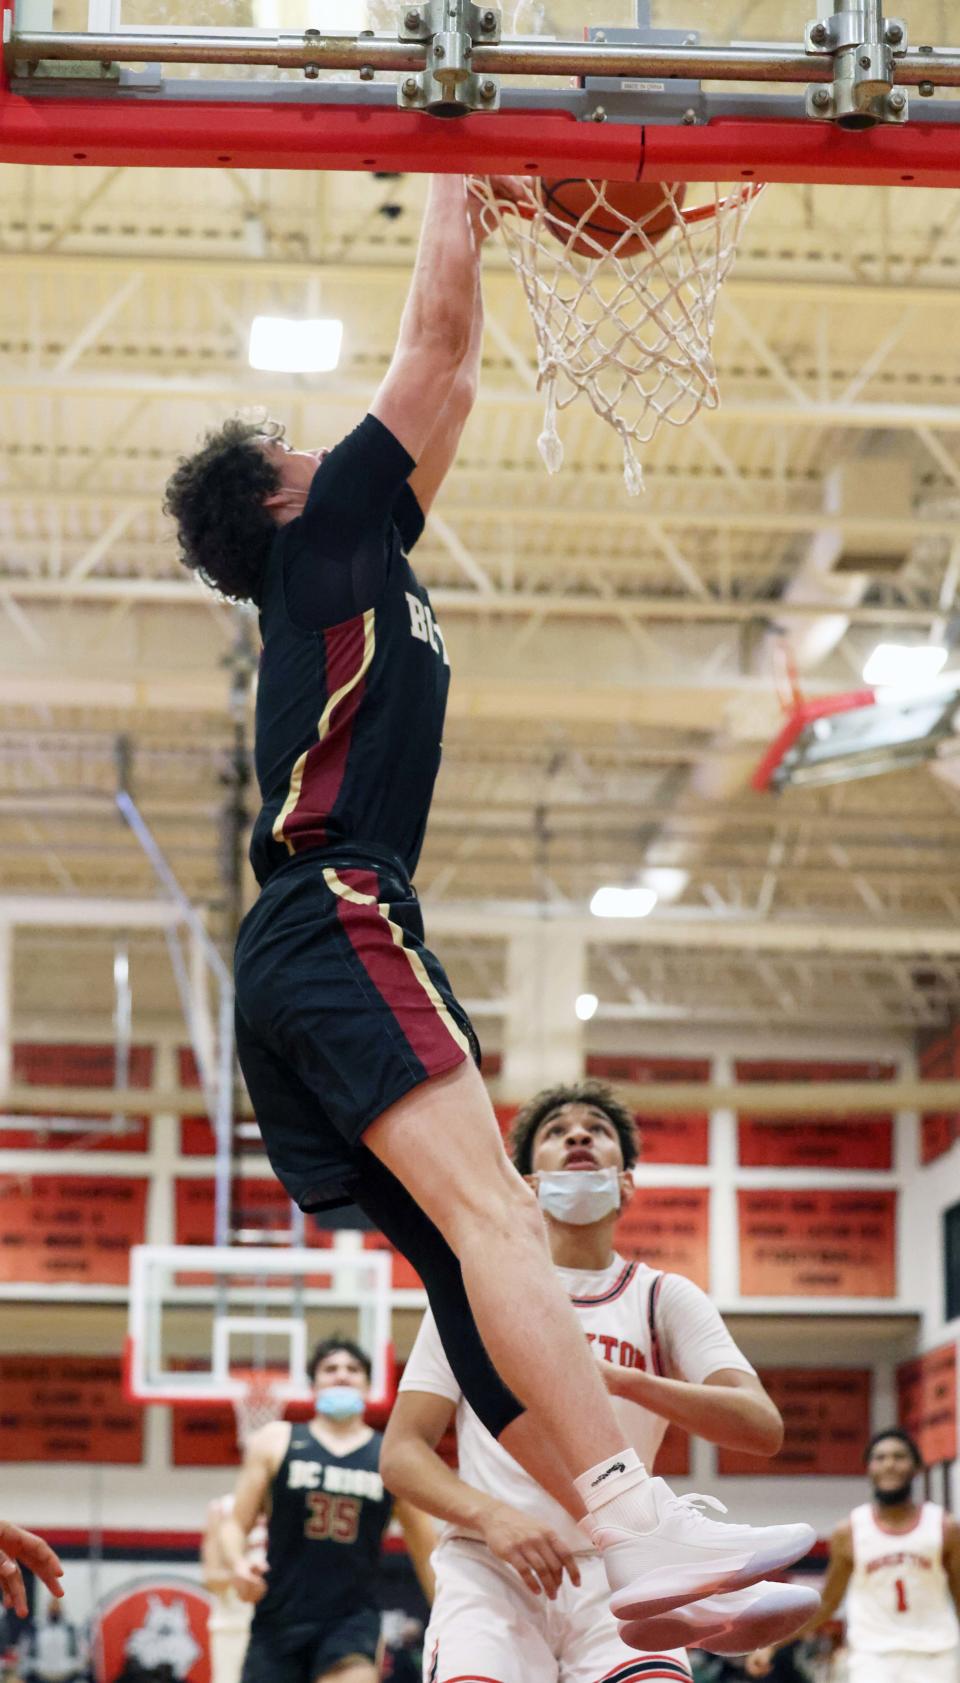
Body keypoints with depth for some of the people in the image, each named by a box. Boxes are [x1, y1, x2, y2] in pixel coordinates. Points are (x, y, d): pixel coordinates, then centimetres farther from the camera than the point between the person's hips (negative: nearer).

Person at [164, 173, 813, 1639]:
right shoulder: (329, 535, 7)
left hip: (304, 953, 10)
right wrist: (454, 185, 18)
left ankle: (623, 1551, -8)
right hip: (339, 918, -10)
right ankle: (637, 1518, -38)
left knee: (478, 1240, -1)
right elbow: (435, 347, 7)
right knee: (489, 1212, -24)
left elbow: (451, 379, 36)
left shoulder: (354, 560, 30)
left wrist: (475, 221, 39)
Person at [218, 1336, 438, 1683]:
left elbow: (426, 1552, 12)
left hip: (352, 1617, -1)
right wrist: (238, 1564, -16)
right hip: (279, 1617, 1)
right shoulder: (275, 1442, 8)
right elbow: (235, 1524, 7)